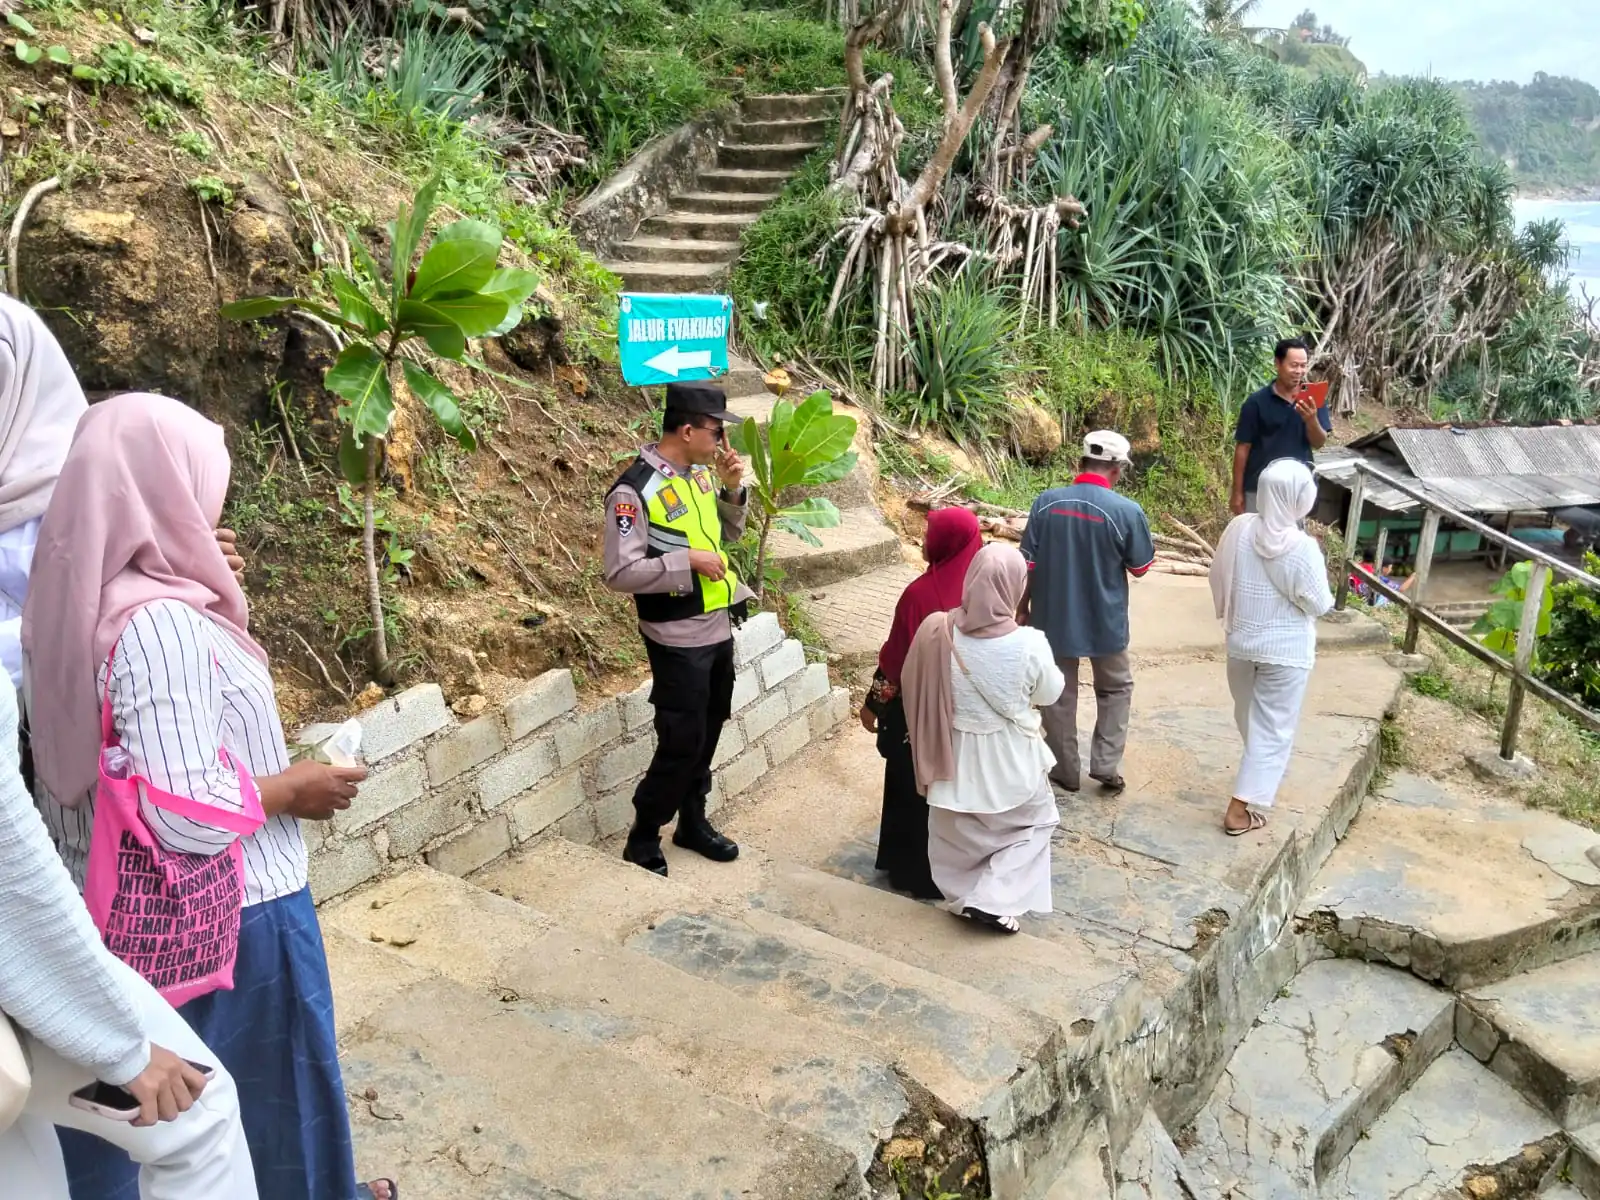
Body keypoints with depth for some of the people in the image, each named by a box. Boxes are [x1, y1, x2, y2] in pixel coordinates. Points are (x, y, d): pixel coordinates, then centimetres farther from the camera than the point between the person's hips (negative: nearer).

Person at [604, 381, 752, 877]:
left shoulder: (701, 472, 4)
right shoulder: (635, 490, -20)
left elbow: (728, 534, 17)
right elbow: (620, 573, -22)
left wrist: (731, 489, -1)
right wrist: (688, 562, -22)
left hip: (718, 629, 8)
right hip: (678, 640, -7)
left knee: (707, 737, 17)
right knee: (681, 744, -1)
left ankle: (693, 822, 35)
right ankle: (642, 839, 17)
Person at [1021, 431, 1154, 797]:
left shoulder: (1046, 502, -9)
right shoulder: (1127, 511, -15)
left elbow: (1028, 563, -4)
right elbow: (1140, 568, -2)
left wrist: (1024, 605, 9)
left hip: (1052, 618, 1)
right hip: (1104, 621, -1)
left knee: (1058, 695, 15)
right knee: (1115, 688, 21)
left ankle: (1065, 771, 24)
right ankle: (1106, 765, 15)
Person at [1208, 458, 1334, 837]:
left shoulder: (1239, 528, -11)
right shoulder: (1302, 548, -24)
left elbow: (1218, 577, 2)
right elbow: (1319, 605, -14)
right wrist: (1320, 569, 4)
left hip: (1241, 640, 5)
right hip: (1285, 650, -5)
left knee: (1249, 717, 25)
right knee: (1272, 728, 6)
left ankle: (1258, 775, 50)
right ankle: (1241, 809, 5)